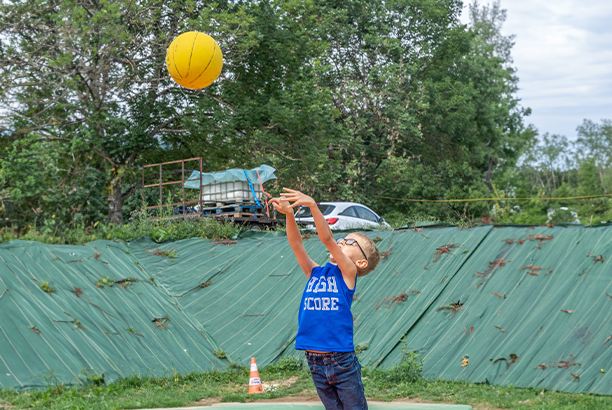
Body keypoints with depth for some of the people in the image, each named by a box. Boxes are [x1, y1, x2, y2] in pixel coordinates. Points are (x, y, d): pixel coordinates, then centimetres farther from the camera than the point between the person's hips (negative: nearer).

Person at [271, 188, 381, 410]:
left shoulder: (348, 273, -2)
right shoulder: (314, 273, 11)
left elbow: (327, 239, -14)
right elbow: (296, 244, 1)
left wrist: (312, 205, -22)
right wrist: (289, 214, -14)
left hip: (342, 359, -5)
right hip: (315, 360, 5)